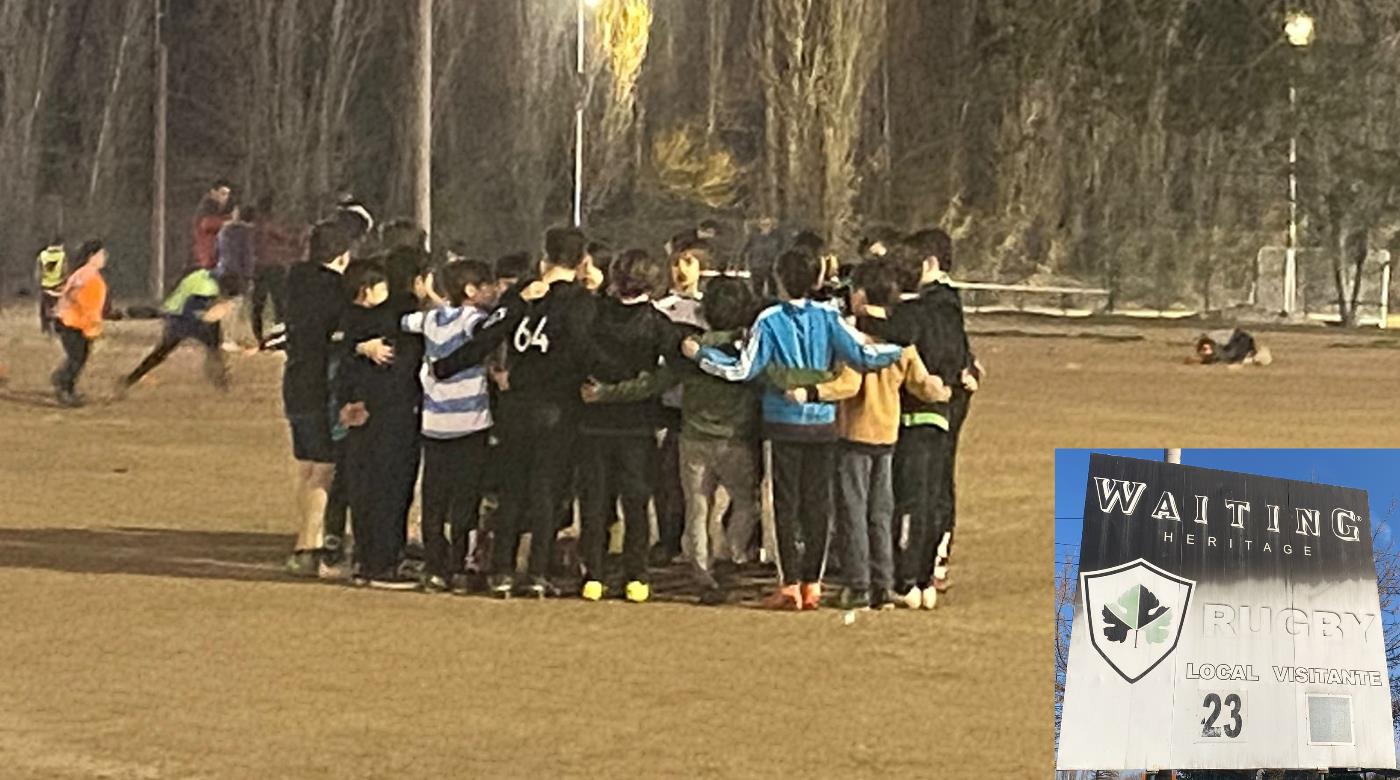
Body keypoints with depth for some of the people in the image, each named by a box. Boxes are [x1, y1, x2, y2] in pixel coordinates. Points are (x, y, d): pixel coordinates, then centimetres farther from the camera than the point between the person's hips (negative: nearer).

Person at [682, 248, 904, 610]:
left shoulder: (769, 321, -9)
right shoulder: (827, 318, -4)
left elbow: (742, 370, -11)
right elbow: (862, 356, -9)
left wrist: (699, 354, 1)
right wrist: (900, 351, 7)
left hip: (785, 423, -2)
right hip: (822, 422, 2)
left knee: (787, 505, 4)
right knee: (818, 504, 8)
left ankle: (790, 584, 1)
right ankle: (813, 585, 9)